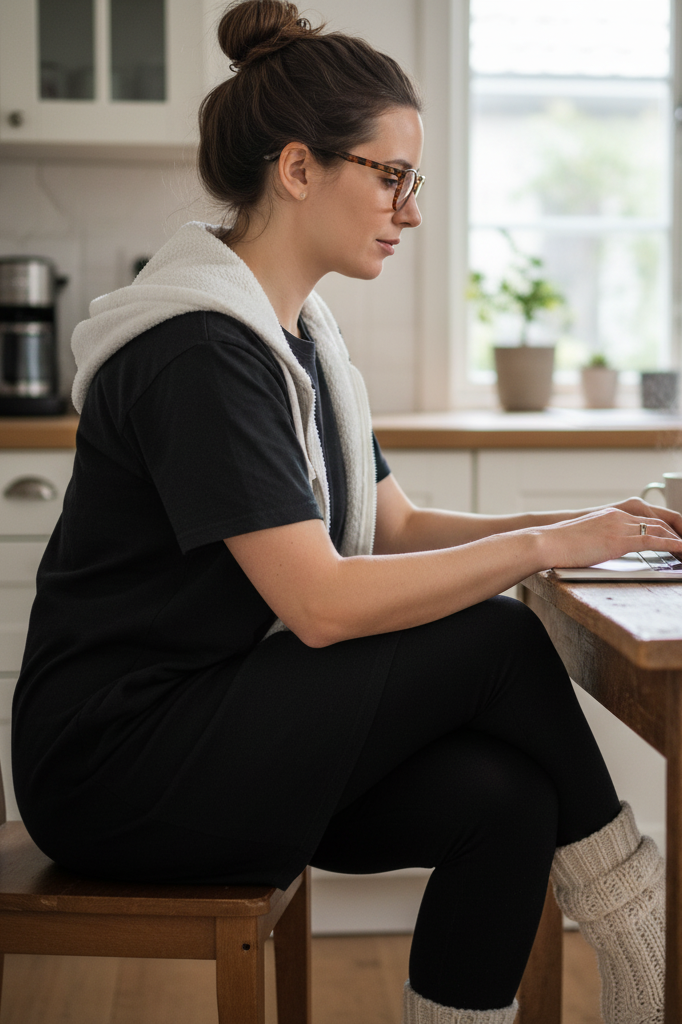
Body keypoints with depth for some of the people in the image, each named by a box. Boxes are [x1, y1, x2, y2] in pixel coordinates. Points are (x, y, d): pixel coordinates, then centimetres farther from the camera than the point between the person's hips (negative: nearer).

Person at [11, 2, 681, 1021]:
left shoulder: (300, 335, 11)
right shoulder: (199, 348, -20)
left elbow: (397, 528, 13)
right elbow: (322, 604, -25)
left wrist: (581, 522, -1)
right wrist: (546, 546, -17)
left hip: (216, 726, 8)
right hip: (116, 764, -8)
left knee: (504, 797, -15)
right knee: (501, 642, -15)